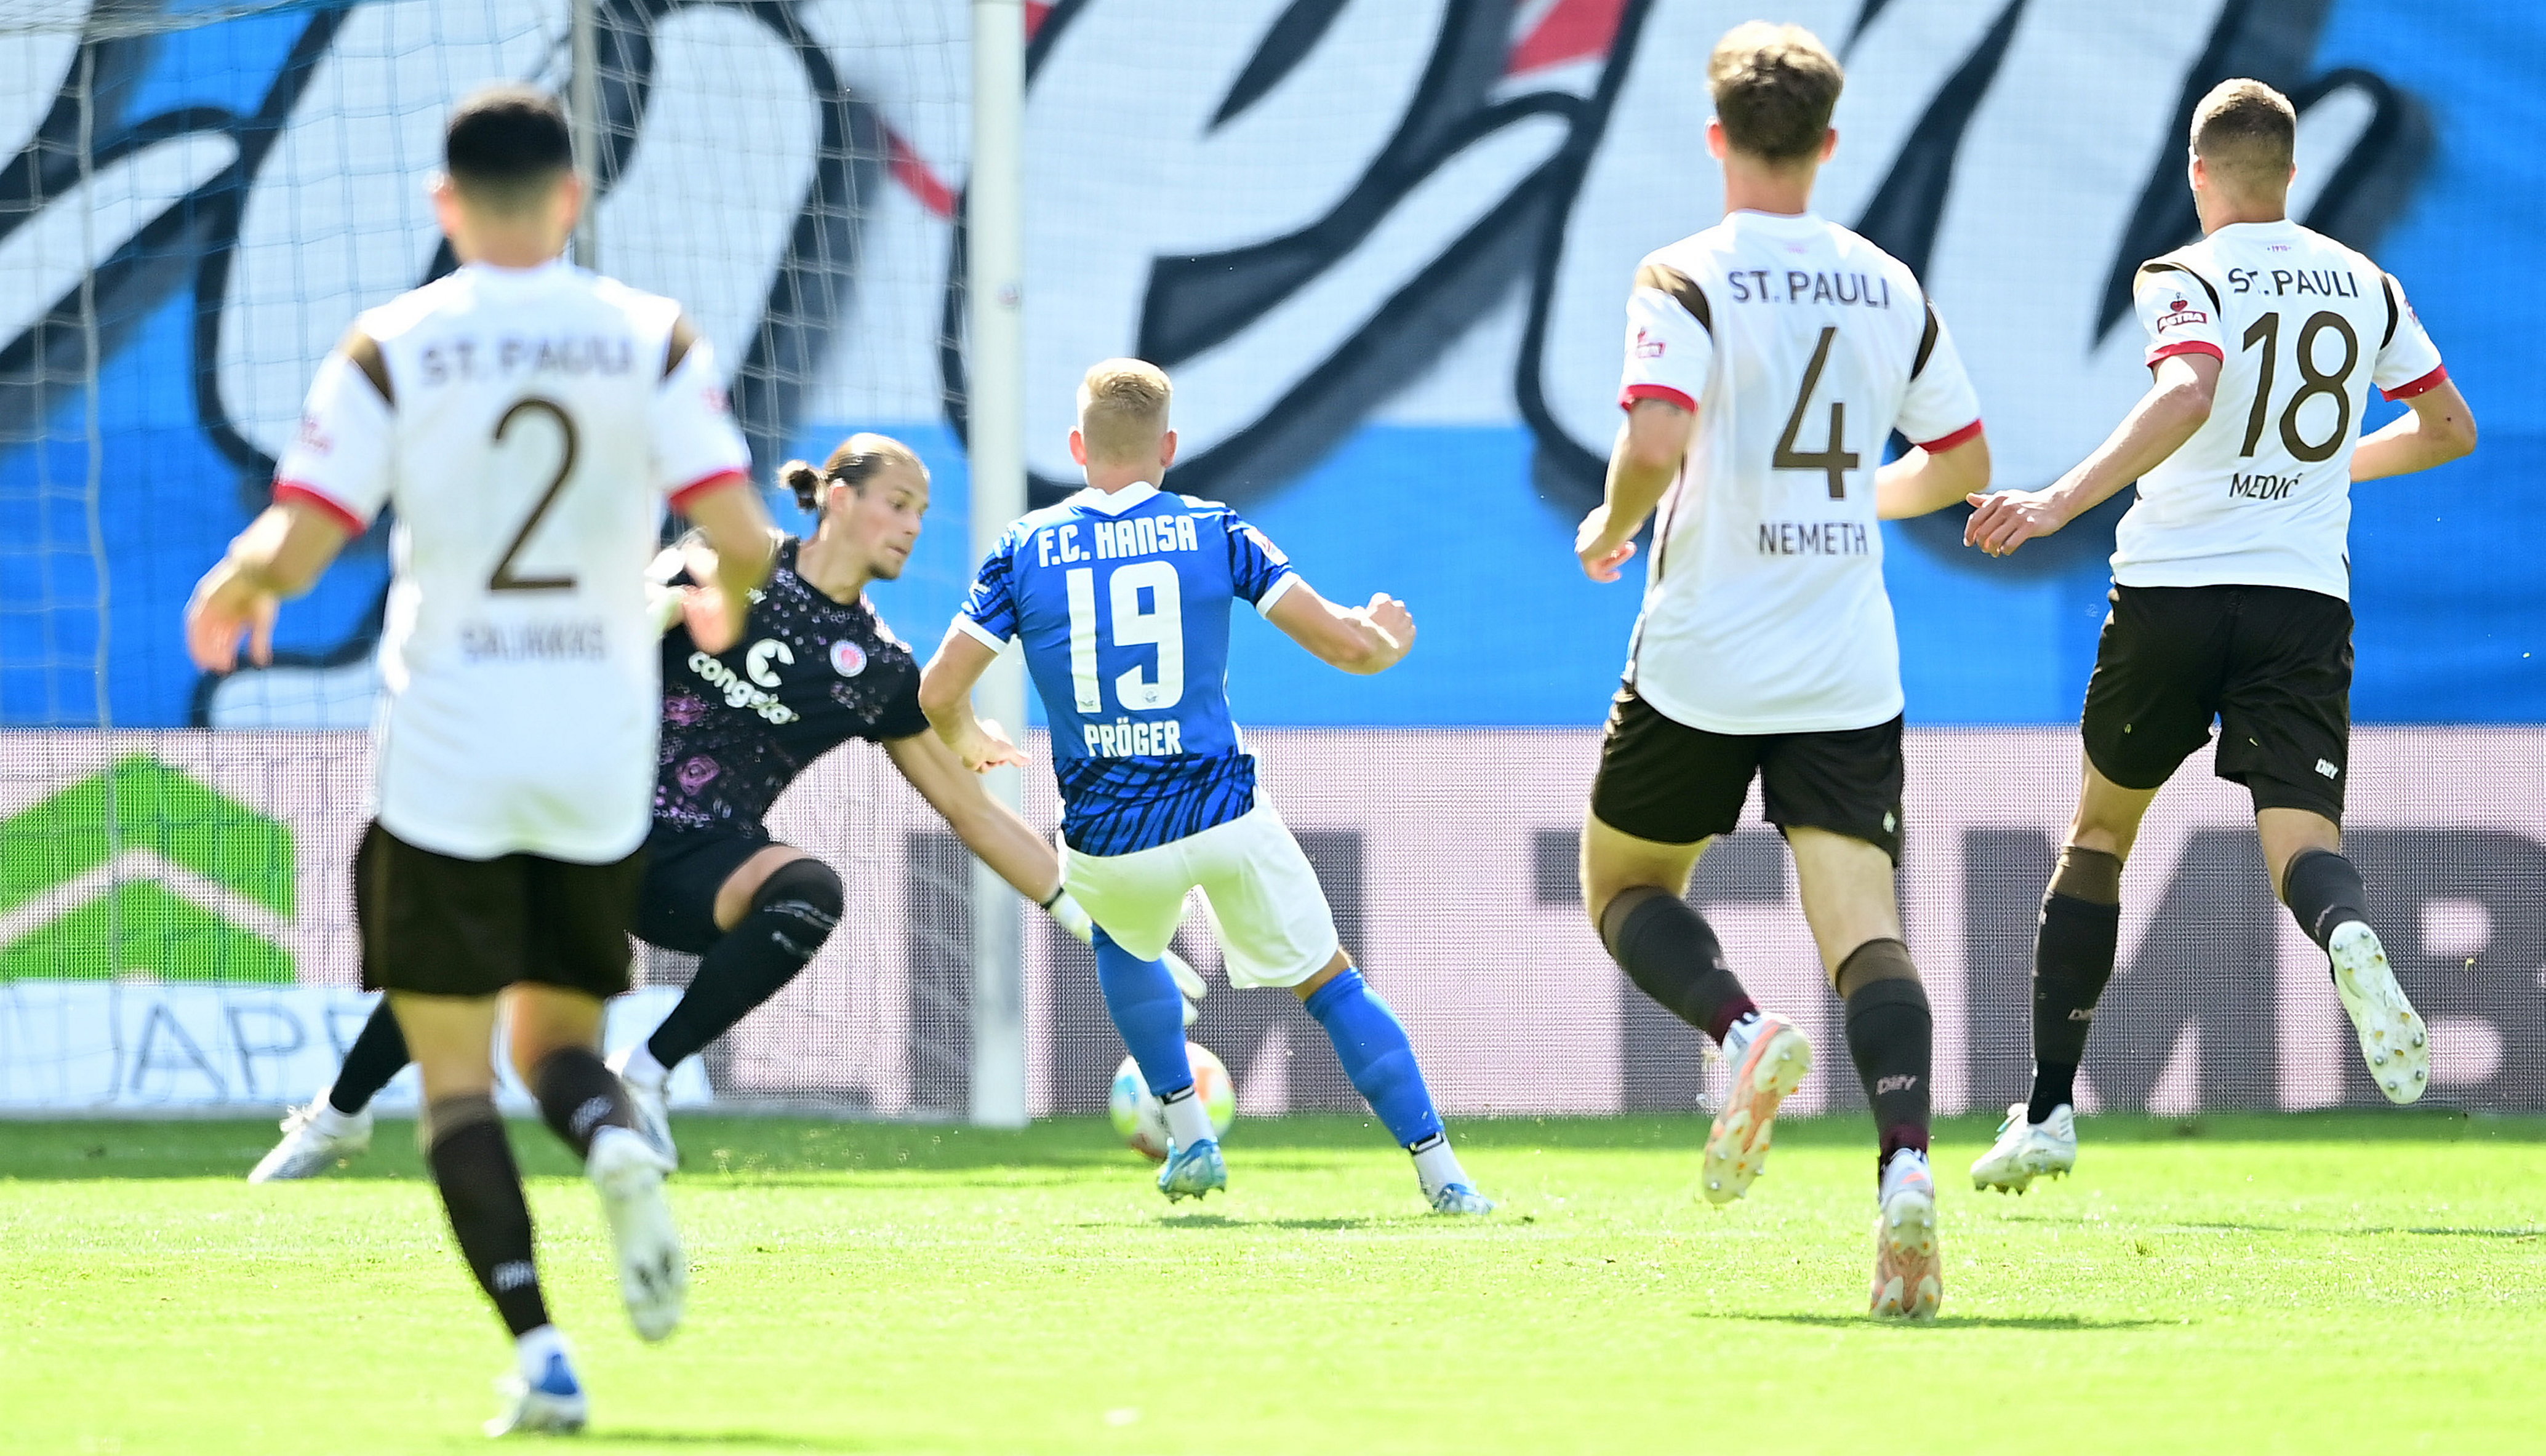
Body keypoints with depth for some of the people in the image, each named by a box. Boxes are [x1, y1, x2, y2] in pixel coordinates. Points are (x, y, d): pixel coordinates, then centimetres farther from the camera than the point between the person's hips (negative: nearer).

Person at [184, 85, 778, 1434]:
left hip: (446, 758, -2)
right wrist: (727, 603, 17)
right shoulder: (653, 339, 1)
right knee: (557, 1034, 18)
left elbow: (294, 547, -9)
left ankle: (536, 1346, -14)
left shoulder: (391, 347, -4)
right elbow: (741, 535, -7)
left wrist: (228, 594, 14)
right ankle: (615, 1134, -19)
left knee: (456, 1078, 4)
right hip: (602, 756, 2)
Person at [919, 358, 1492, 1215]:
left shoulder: (1025, 550, 1)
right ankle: (1440, 1172, 6)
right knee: (1331, 986, 14)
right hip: (1225, 817, -1)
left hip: (1106, 844, 1)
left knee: (1123, 942, 35)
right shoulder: (1216, 534, 0)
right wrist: (1388, 638, 20)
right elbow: (1345, 644, -4)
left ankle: (1189, 1138, 27)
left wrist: (967, 743, 23)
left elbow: (938, 693, 0)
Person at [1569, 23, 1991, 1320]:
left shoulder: (1685, 281, -8)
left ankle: (1743, 1031, -13)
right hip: (1848, 676, 3)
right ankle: (1905, 1166, -29)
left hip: (1701, 665, -3)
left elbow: (1656, 440, -23)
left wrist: (1612, 526, -2)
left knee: (1626, 885, 17)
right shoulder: (1891, 290, 7)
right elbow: (1962, 462, 16)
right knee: (1864, 930, -4)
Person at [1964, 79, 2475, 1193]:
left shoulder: (2184, 280, -4)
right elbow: (2450, 429, 20)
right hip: (2306, 598, 2)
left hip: (2172, 589, -2)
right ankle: (2351, 940, -46)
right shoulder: (2365, 285, 11)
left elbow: (2188, 395, -25)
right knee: (2300, 841, -6)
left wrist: (2064, 501, -30)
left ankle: (2047, 1113, 16)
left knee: (2099, 836, 15)